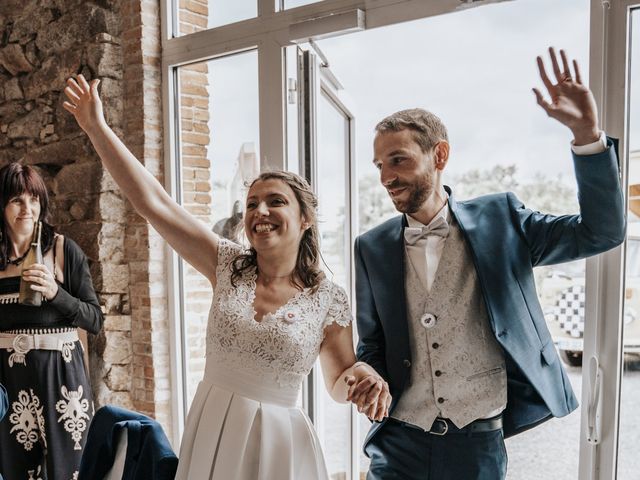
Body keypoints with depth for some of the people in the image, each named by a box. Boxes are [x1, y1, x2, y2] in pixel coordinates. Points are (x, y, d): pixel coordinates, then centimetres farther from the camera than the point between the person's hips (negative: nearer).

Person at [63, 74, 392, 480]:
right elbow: (155, 203, -9)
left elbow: (339, 382, 3)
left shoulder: (329, 298, -9)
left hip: (278, 441, -2)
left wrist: (364, 378, -20)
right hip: (209, 432, 3)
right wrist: (97, 128, -12)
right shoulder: (229, 266, -4)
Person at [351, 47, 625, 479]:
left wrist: (588, 134, -17)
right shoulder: (372, 248, 2)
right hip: (399, 442, 1)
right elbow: (371, 344, 10)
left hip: (479, 444, -1)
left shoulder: (498, 220, -2)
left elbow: (602, 232, -6)